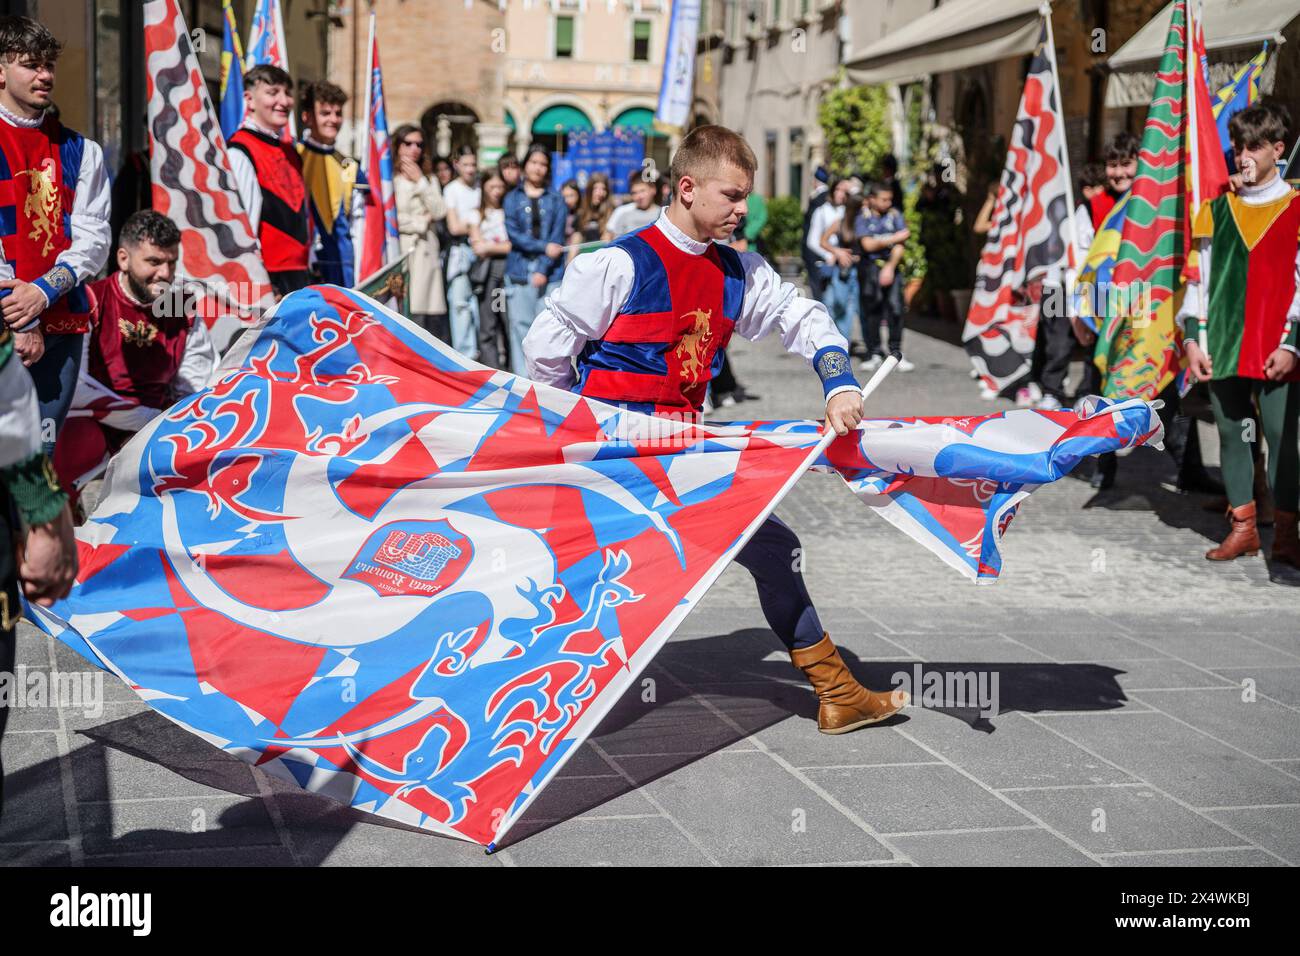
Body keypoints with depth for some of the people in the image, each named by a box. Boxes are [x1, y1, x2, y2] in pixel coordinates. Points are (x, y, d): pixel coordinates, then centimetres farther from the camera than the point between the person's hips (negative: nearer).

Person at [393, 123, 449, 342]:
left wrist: (420, 182, 3)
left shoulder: (429, 181, 22)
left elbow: (439, 212, 7)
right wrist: (421, 223, 2)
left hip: (425, 253, 5)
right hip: (399, 252, -5)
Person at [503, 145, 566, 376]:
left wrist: (543, 270, -10)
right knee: (520, 324, -3)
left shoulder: (555, 199, 11)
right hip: (519, 270, 1)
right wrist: (543, 247, -12)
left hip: (549, 272, 0)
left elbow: (557, 237, 2)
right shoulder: (512, 198, 12)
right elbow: (513, 233, -1)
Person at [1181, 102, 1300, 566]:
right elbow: (1199, 277, 11)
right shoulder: (1217, 208, 10)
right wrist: (1192, 338, 3)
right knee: (1231, 436, 8)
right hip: (1222, 348, 4)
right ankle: (1242, 528, 17)